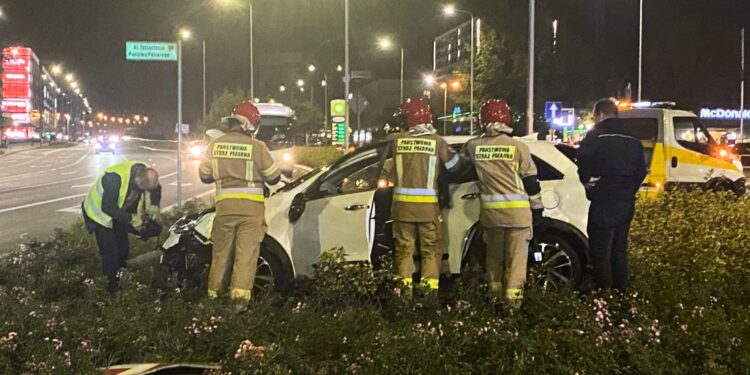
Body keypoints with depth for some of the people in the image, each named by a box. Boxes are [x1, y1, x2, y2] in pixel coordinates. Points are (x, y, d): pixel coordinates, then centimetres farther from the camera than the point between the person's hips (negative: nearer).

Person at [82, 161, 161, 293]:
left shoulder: (146, 174, -22)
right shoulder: (115, 178, -43)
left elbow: (156, 188, 0)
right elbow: (107, 207, -38)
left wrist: (154, 208, -16)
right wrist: (131, 219, -37)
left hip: (119, 212, 7)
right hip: (100, 212, -7)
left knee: (123, 249, 15)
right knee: (110, 251, -9)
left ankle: (119, 273, 37)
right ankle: (112, 284, 7)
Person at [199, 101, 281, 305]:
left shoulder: (215, 145, 3)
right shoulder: (257, 147, -7)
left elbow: (205, 176, 12)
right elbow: (274, 178, 0)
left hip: (225, 204, 3)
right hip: (251, 206, -3)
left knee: (221, 250, 16)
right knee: (247, 251, 0)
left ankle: (214, 292, 24)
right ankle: (241, 293, -9)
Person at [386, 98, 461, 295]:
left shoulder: (396, 139, -4)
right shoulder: (437, 141, -6)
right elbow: (454, 165, 3)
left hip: (403, 204, 1)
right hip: (428, 205, -1)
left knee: (405, 247, 12)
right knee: (431, 248, 8)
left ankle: (405, 286, 12)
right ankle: (430, 287, 4)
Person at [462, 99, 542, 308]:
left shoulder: (473, 146, 0)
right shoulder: (518, 147, -7)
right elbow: (531, 181, -2)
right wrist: (537, 207, 8)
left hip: (490, 210, 3)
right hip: (517, 210, -3)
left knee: (493, 254, 16)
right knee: (516, 255, 2)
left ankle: (495, 294, 24)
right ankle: (512, 297, -1)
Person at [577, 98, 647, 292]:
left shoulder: (595, 137, -9)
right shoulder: (632, 140, 13)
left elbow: (584, 163, -20)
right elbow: (641, 170, 14)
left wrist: (587, 180, -3)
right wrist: (629, 190, 17)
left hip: (603, 203, -7)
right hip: (627, 203, 7)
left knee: (601, 253, -4)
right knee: (619, 251, 15)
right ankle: (620, 292, 20)